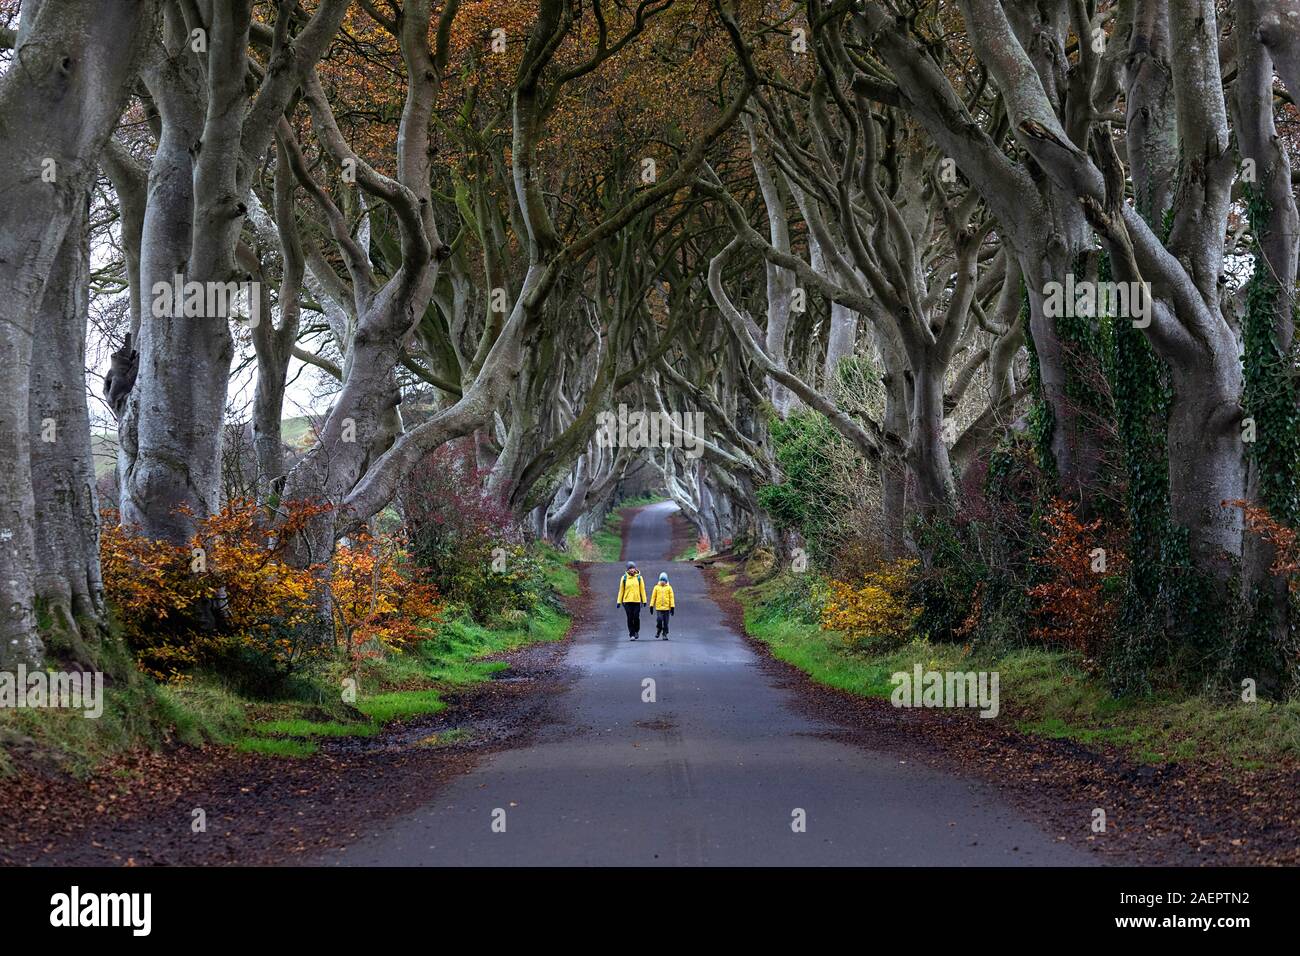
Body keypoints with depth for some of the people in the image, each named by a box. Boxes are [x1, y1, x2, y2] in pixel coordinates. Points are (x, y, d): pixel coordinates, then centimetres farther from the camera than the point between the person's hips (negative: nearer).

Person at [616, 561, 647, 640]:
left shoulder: (639, 578, 4)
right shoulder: (624, 578, 3)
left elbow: (642, 589, 6)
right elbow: (621, 590, 7)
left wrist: (644, 600, 3)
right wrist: (619, 601, 5)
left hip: (637, 601, 0)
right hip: (627, 601, 0)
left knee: (636, 617, -4)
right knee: (630, 618, -2)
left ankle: (636, 631, 21)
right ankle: (631, 634, 5)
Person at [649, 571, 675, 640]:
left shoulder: (669, 588, 4)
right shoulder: (656, 587, 6)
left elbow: (671, 597, 4)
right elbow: (653, 597, 9)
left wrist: (672, 607, 0)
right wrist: (651, 605, 5)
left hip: (666, 608, 0)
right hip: (658, 607, 0)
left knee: (665, 622, 3)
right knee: (659, 620, -12)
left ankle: (665, 634, 12)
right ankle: (658, 631, 12)